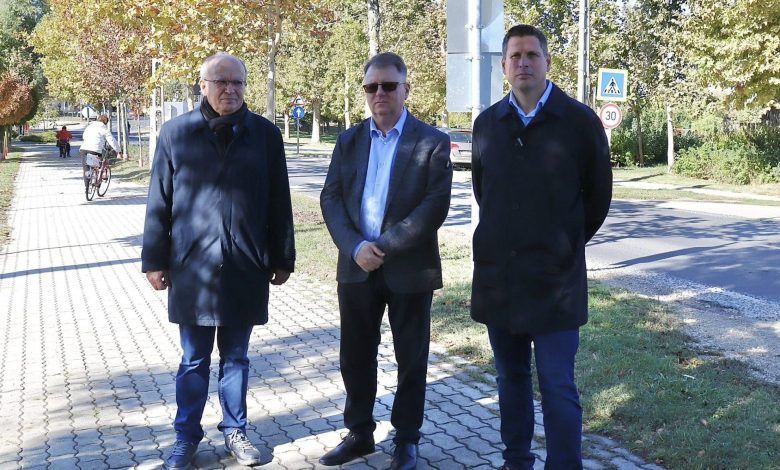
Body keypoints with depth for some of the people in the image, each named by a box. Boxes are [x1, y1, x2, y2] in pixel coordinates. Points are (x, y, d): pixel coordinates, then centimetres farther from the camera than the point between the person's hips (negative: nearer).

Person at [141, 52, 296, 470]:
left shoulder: (265, 134, 2)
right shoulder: (176, 133, 0)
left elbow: (278, 203, 5)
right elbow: (159, 202, 2)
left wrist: (283, 258, 6)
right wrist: (155, 259, 1)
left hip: (246, 267, 1)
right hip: (192, 266, 0)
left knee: (236, 357, 13)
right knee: (193, 361, 10)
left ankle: (235, 431, 28)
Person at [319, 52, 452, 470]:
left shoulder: (432, 142, -4)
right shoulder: (349, 140, 8)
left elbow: (435, 206, -12)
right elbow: (331, 199, 2)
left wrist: (386, 246, -17)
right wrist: (355, 246, -14)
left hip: (410, 269, -3)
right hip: (357, 266, 4)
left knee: (411, 359, 9)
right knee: (355, 356, 12)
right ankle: (359, 433, 29)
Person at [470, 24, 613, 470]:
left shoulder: (580, 121, -5)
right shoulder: (487, 123, 5)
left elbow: (598, 196, 4)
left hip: (555, 275, -4)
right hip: (497, 272, 4)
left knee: (557, 388, -3)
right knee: (511, 378, 14)